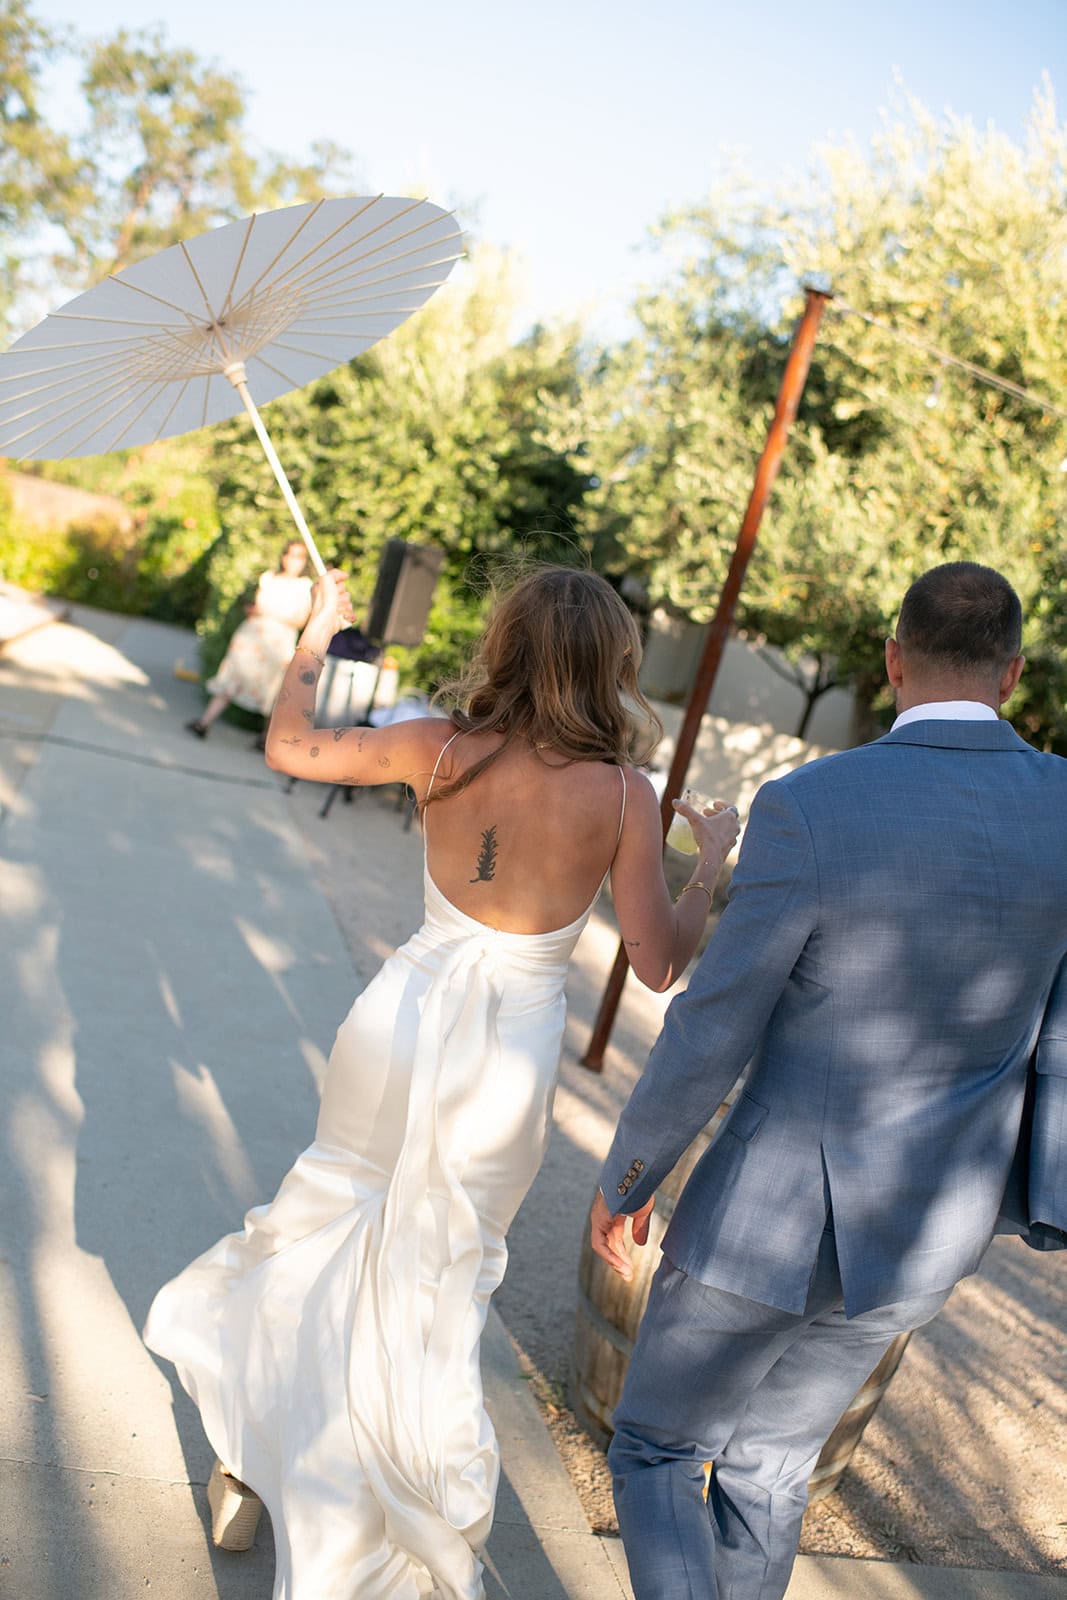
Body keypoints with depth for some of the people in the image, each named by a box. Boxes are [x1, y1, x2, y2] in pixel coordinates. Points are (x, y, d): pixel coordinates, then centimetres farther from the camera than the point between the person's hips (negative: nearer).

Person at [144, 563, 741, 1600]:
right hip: (506, 1058, -1)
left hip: (402, 1017, 2)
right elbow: (659, 963, -11)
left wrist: (313, 640, 17)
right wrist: (711, 862, 4)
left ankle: (255, 1456, 40)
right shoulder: (622, 794, -15)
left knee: (338, 1212, 25)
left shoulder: (440, 748, -9)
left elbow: (289, 747, 3)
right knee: (436, 1279, 18)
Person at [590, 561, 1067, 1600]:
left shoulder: (810, 806, -23)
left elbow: (708, 1037, -17)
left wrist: (622, 1180, -2)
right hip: (924, 1235, 6)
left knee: (654, 1450, 19)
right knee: (767, 1466, 27)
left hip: (772, 1215, -5)